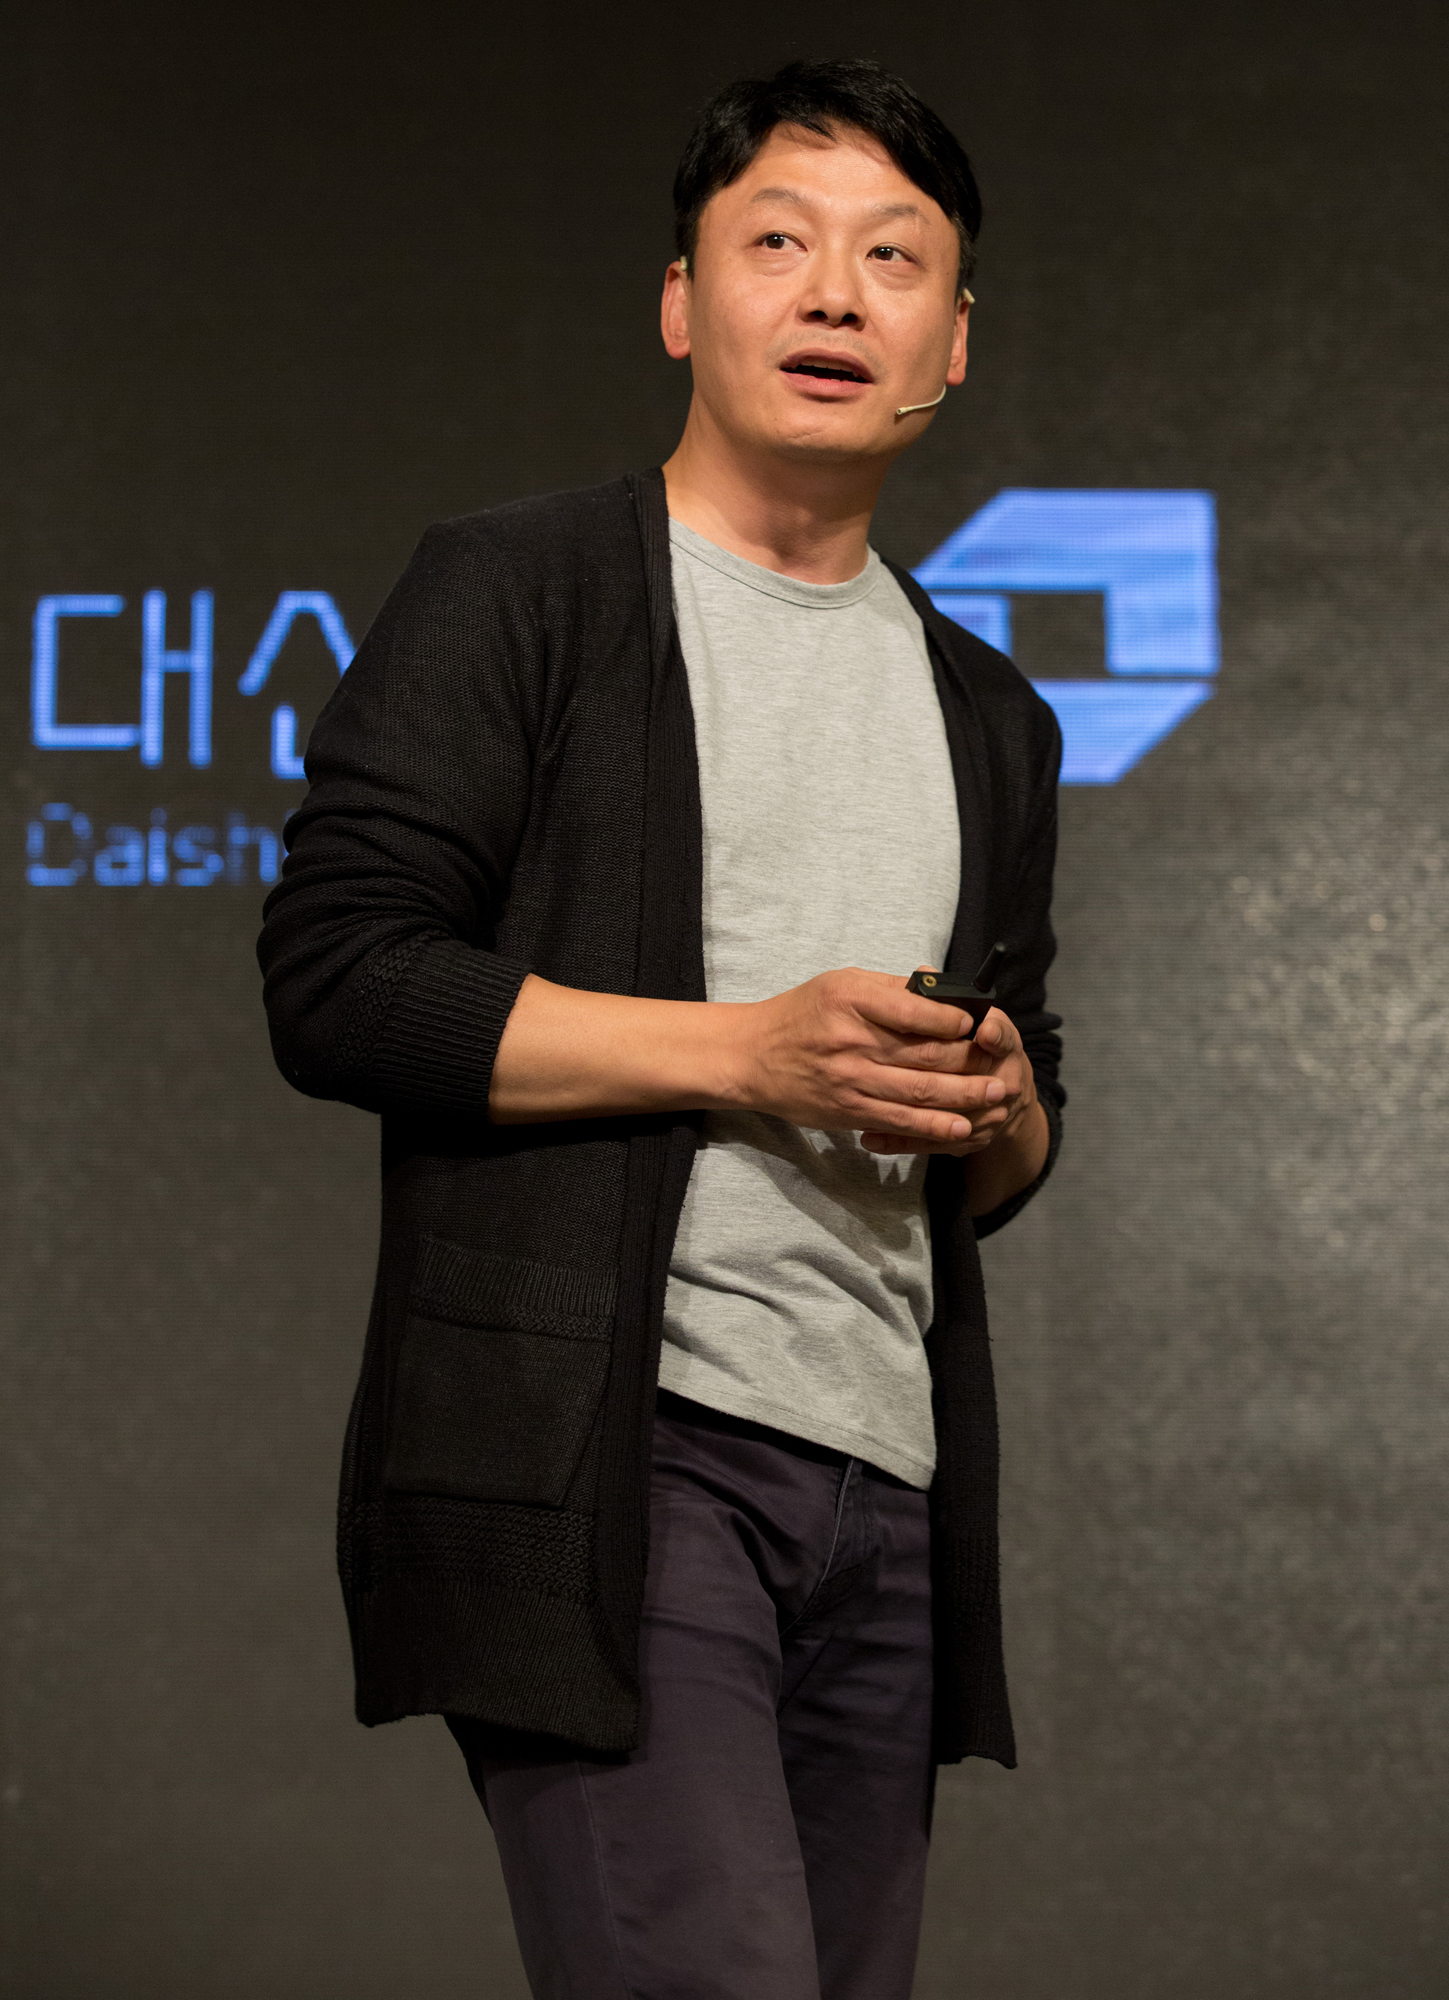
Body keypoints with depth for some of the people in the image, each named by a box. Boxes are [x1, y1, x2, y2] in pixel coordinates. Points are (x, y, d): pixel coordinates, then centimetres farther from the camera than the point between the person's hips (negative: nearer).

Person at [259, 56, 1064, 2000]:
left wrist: (993, 1116, 2)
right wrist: (750, 1052, -14)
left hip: (888, 1477, 6)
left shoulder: (990, 719, 22)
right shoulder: (520, 589, 3)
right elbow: (335, 979, -8)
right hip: (600, 1450, -6)